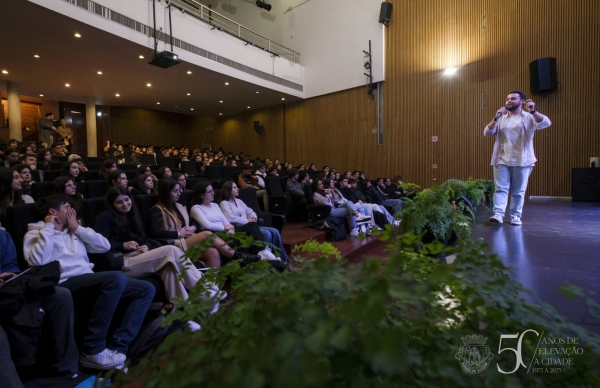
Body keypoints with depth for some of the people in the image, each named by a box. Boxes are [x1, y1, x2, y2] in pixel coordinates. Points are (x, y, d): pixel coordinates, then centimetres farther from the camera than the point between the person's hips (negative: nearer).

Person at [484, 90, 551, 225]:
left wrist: (533, 111, -29)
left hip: (522, 161, -1)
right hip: (502, 160, 1)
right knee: (500, 188, -6)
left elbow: (546, 123, -14)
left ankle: (515, 216, 13)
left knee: (518, 191, 5)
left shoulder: (529, 117, 3)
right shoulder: (501, 118, 9)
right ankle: (498, 214, -10)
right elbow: (487, 133, -1)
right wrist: (496, 118, -14)